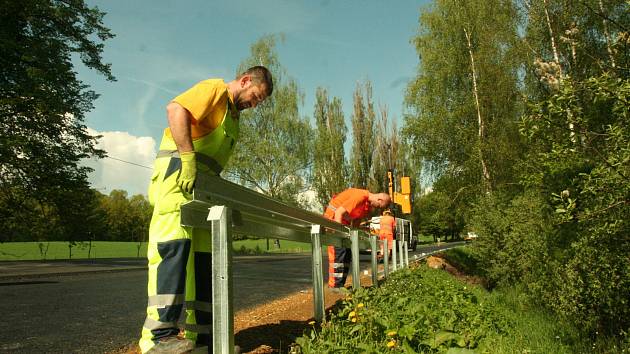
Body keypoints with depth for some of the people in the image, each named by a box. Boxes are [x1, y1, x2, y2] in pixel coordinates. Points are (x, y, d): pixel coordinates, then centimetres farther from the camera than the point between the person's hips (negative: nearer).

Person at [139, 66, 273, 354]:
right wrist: (188, 158, -26)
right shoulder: (214, 89, -2)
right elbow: (176, 109, -20)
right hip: (178, 171, -10)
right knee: (174, 243, -21)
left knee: (203, 254, 5)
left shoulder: (233, 113, 26)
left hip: (201, 184, 10)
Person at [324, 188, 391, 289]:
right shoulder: (360, 197, -27)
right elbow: (339, 212, -30)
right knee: (338, 251, -16)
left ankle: (340, 284, 11)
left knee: (347, 252, 7)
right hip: (333, 216, -10)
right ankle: (335, 286, -15)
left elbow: (357, 218, 15)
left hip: (344, 220, 10)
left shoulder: (369, 204, 3)